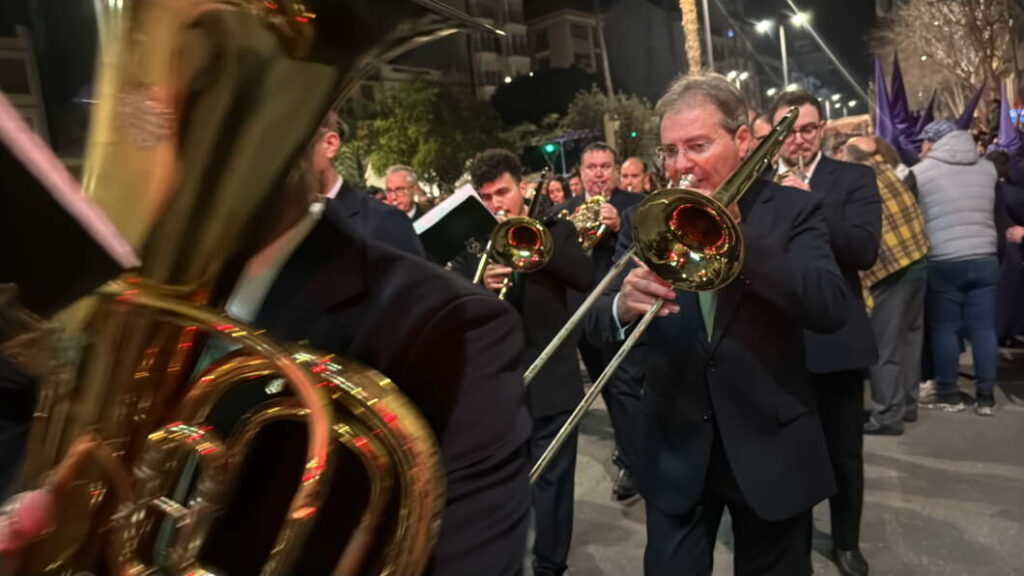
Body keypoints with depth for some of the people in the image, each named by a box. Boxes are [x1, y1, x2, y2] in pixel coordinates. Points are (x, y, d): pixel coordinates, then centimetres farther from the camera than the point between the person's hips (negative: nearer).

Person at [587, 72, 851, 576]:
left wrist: (739, 234, -26)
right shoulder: (644, 220, -1)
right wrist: (623, 306, -30)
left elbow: (832, 310, -18)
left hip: (771, 446, -1)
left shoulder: (792, 209, -5)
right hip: (675, 450, 2)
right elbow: (596, 321, -7)